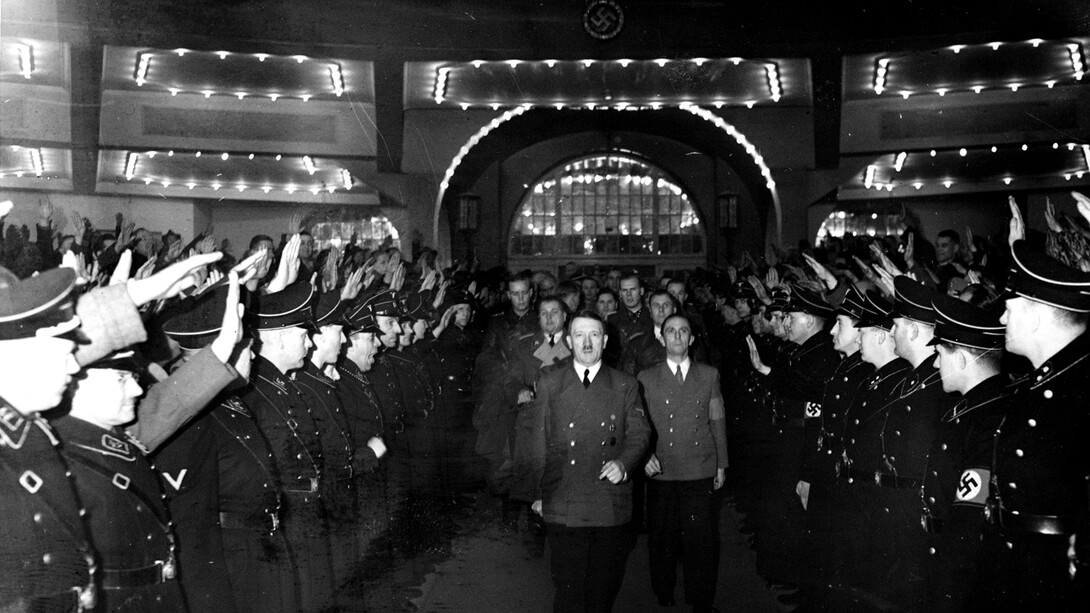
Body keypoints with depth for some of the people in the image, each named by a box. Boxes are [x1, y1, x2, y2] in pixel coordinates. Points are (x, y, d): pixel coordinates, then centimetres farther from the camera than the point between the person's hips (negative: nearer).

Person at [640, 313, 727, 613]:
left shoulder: (709, 375, 9)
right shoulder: (646, 378, 5)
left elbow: (718, 421, 9)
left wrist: (721, 464, 8)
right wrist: (645, 454, -9)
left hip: (701, 473, 0)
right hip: (661, 473, 0)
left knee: (702, 542, 3)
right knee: (662, 541, 7)